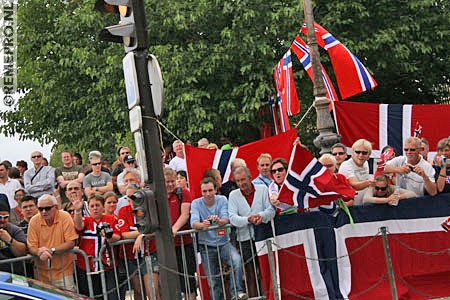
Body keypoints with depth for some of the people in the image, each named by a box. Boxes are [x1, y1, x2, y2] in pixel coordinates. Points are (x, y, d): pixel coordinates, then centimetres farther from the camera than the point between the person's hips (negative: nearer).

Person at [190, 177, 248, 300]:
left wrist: (219, 221, -42)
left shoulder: (222, 200, -2)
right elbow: (194, 223, -20)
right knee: (213, 281, 1)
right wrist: (202, 225, -44)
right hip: (207, 246, 0)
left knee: (237, 260, -27)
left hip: (223, 242, 0)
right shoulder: (196, 203, -4)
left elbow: (226, 219, -17)